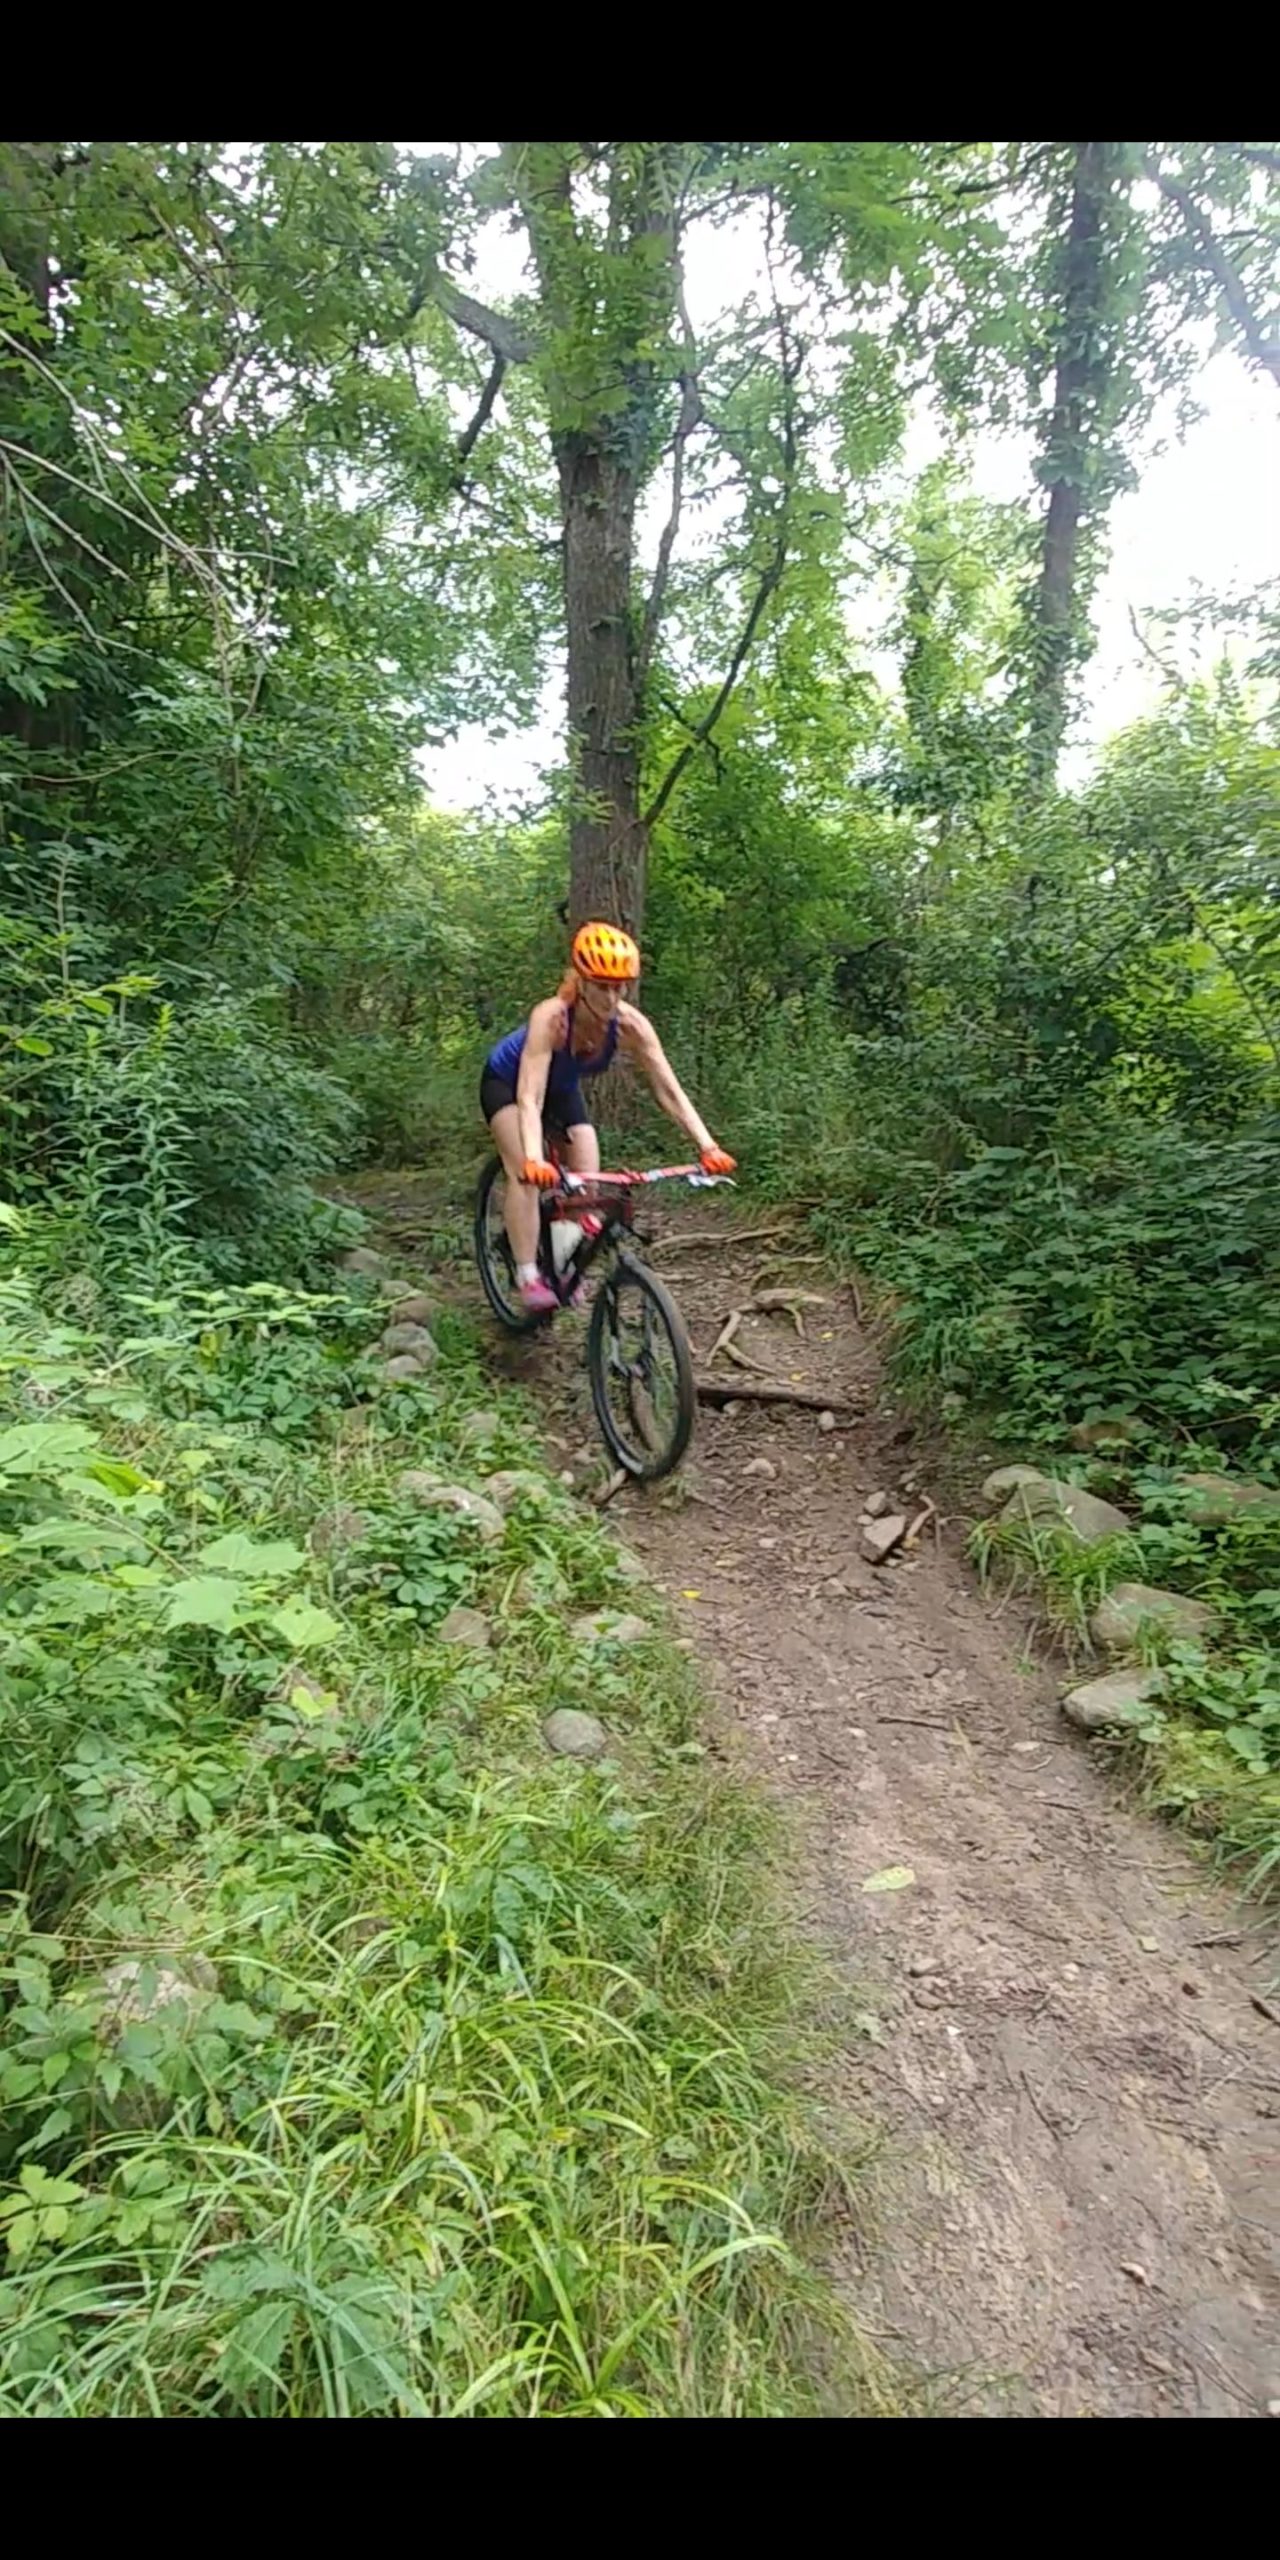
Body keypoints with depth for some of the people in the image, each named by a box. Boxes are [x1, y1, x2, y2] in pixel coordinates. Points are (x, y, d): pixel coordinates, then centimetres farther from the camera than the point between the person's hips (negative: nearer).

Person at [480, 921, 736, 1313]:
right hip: (507, 1080, -4)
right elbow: (529, 1097, -48)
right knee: (526, 1172, -25)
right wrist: (533, 1160, -63)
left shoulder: (631, 1025, -29)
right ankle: (528, 1277, -20)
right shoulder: (551, 1017, -40)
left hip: (562, 1087, 4)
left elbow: (669, 1091, -30)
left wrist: (708, 1147, -42)